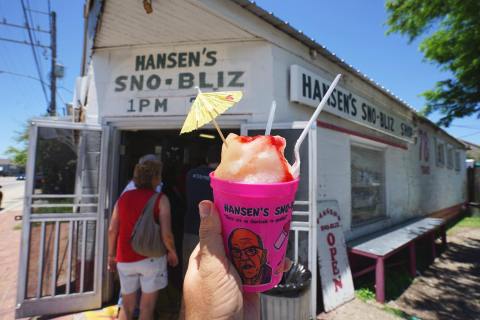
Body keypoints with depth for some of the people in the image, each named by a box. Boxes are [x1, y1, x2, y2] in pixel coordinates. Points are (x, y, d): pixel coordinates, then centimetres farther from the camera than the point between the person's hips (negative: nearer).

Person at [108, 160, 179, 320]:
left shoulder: (124, 197, 4)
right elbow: (166, 234, -16)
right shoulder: (160, 199, -9)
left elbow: (112, 230, 2)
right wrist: (172, 252, 2)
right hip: (151, 258, -4)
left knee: (127, 307, 20)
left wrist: (111, 255, 15)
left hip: (125, 260, 4)